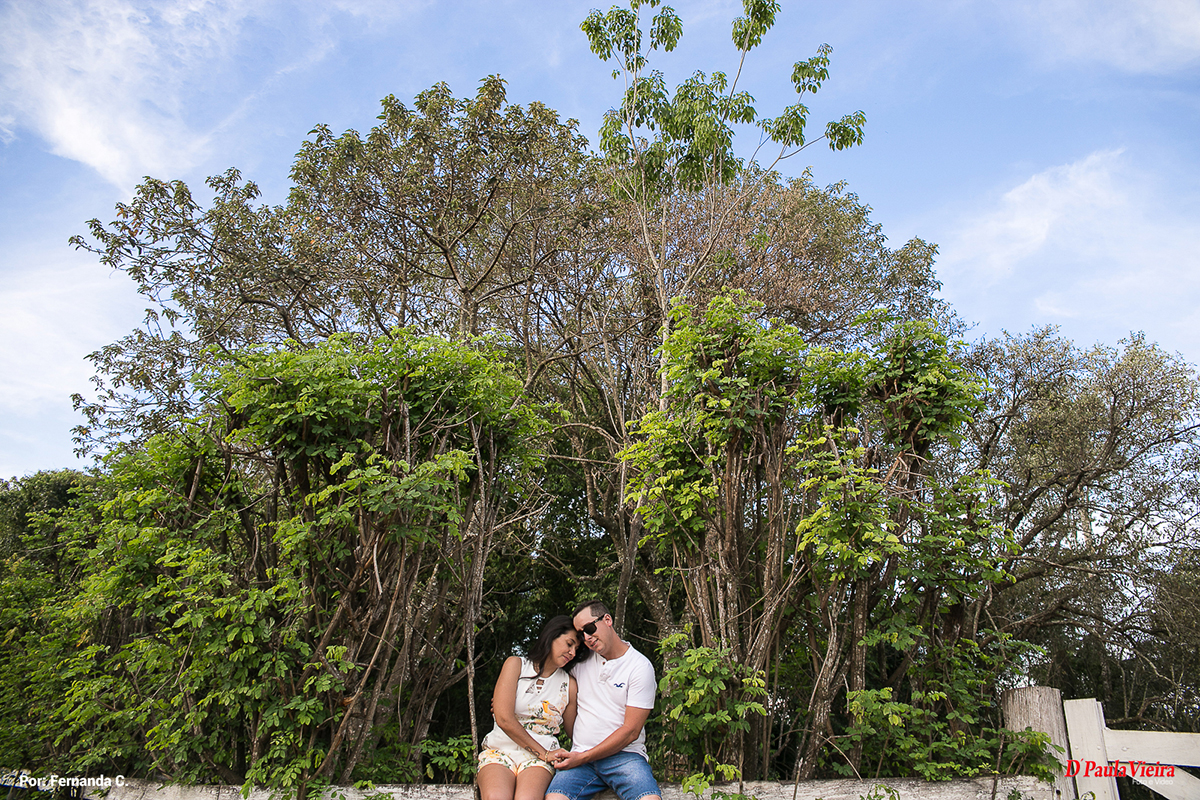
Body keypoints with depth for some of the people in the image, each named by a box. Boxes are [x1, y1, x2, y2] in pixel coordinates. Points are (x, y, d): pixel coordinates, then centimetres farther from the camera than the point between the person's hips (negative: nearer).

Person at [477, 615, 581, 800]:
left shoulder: (569, 684, 11)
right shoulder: (515, 664, 5)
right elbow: (504, 719, -6)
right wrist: (544, 753, -7)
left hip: (540, 758, 1)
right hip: (500, 750, -1)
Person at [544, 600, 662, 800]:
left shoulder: (641, 667, -2)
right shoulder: (583, 660, 12)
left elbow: (631, 731, -6)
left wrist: (583, 757, -11)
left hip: (624, 755, -2)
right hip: (580, 757, 2)